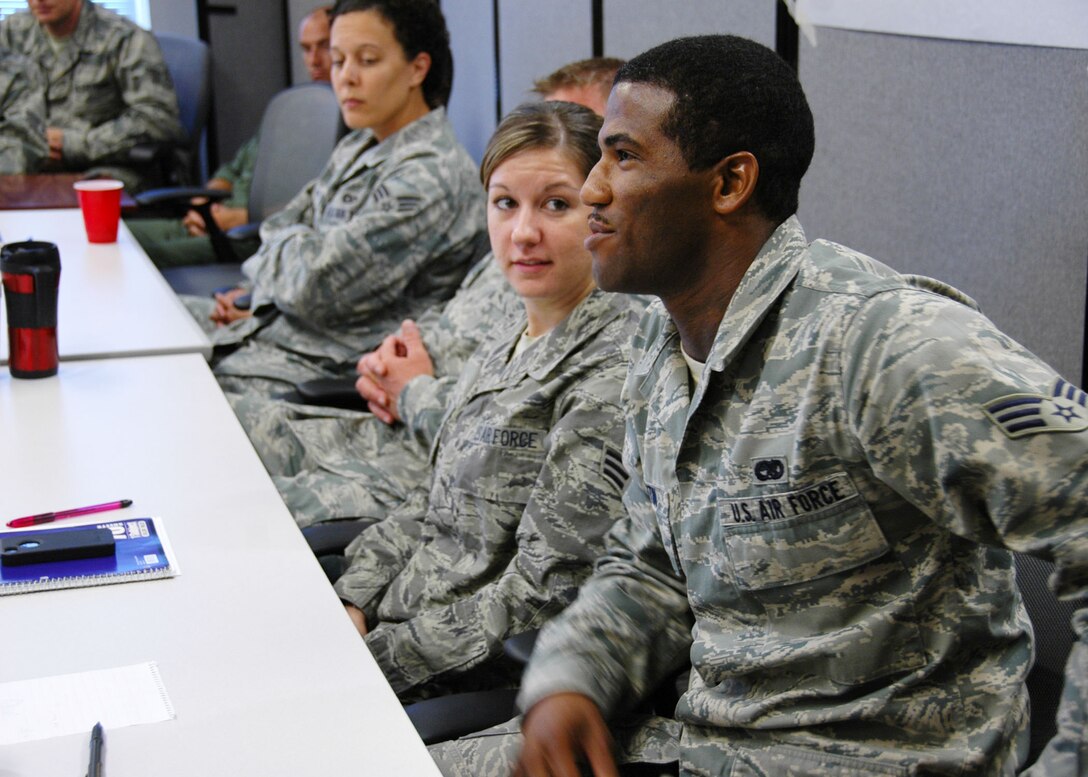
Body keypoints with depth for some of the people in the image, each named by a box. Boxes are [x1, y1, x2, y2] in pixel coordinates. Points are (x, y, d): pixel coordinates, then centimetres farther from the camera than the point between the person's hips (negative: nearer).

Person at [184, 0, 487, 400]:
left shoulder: (430, 176, -21)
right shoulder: (360, 147, 10)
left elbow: (315, 286, -24)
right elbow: (283, 225, 21)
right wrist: (254, 290, 1)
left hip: (323, 364, -9)